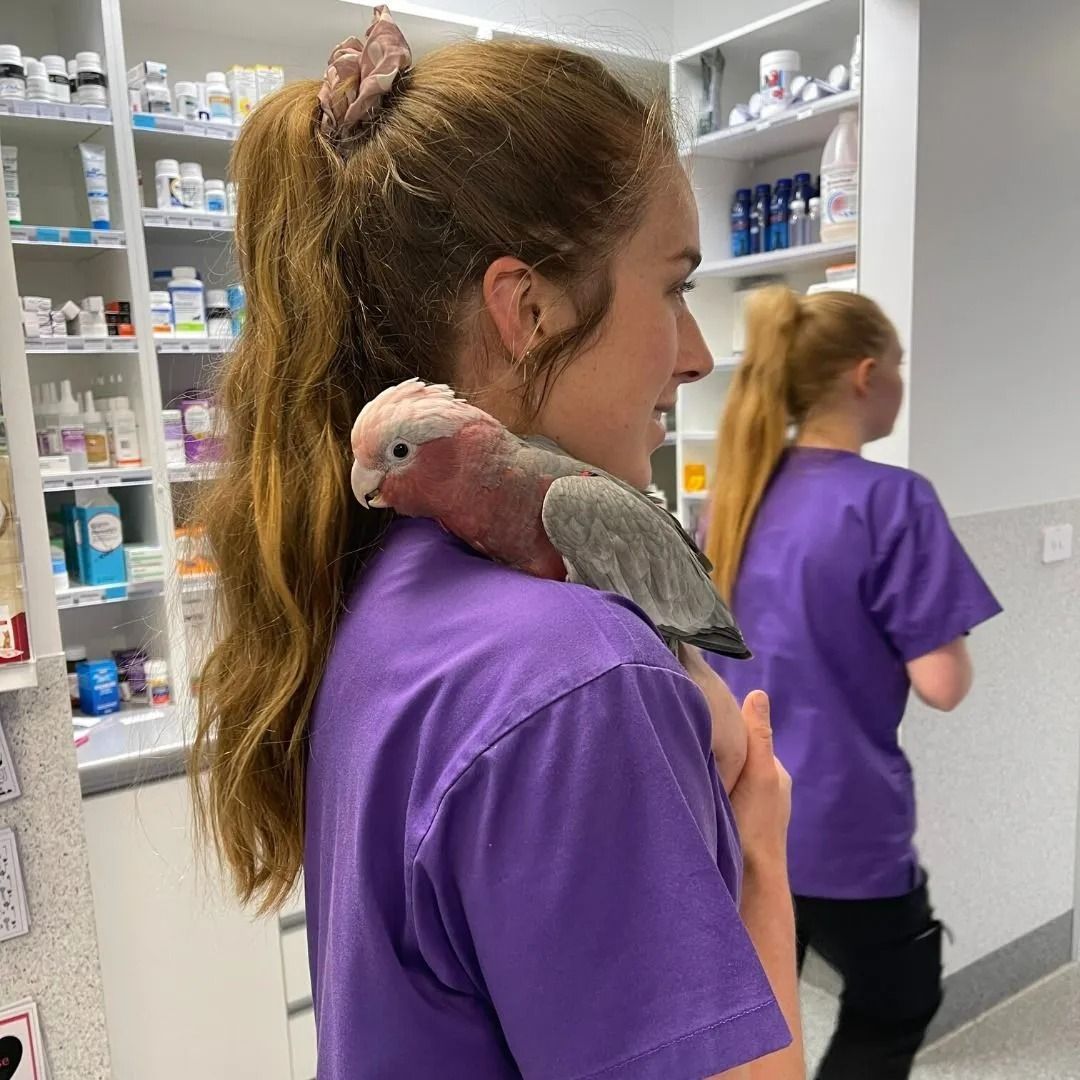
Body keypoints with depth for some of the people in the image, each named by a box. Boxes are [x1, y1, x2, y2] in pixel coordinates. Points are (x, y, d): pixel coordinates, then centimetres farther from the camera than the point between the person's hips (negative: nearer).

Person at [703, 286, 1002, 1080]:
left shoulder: (736, 494, 3)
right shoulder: (892, 501, -18)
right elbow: (941, 685, -18)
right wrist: (944, 626, 2)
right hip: (839, 823, -5)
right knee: (895, 1012, 23)